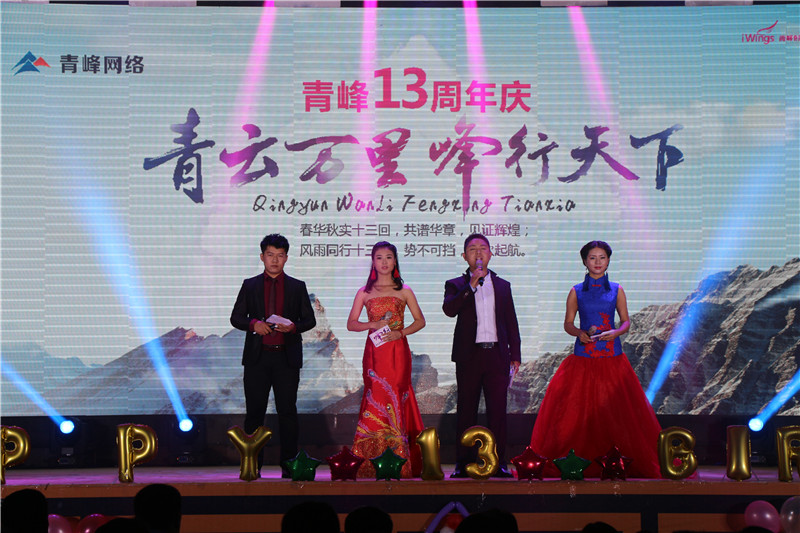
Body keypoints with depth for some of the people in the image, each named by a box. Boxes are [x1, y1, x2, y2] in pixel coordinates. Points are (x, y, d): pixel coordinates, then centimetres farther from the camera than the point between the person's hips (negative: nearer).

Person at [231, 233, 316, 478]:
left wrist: (293, 326, -11)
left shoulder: (297, 287, 10)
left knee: (287, 411, 0)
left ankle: (288, 464, 7)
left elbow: (310, 320, 9)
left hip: (287, 358, 0)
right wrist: (253, 323, -11)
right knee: (254, 412, 2)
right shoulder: (250, 285, 11)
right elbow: (236, 317, 9)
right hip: (257, 358, 1)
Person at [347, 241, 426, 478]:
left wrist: (400, 333, -7)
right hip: (374, 353, 1)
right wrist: (373, 324, -8)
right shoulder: (365, 292, 9)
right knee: (376, 400, -4)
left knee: (395, 400, -5)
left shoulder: (404, 291, 8)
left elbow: (420, 321, 8)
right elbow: (351, 323, 8)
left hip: (397, 353, -1)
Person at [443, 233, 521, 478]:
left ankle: (498, 462, 6)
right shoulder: (456, 285, 8)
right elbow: (449, 309, -12)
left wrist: (515, 355, 9)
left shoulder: (502, 285, 16)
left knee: (497, 411, -1)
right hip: (469, 355, -1)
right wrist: (471, 285, -19)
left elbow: (511, 322, 15)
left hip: (497, 355, 1)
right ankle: (463, 463, 9)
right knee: (466, 411, 3)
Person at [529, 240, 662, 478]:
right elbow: (568, 323, 9)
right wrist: (579, 333, -11)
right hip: (583, 357, 0)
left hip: (612, 358, 0)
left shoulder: (616, 290, 7)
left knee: (618, 411, -2)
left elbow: (626, 321, 10)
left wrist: (617, 332, -10)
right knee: (575, 411, -2)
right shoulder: (576, 292, 7)